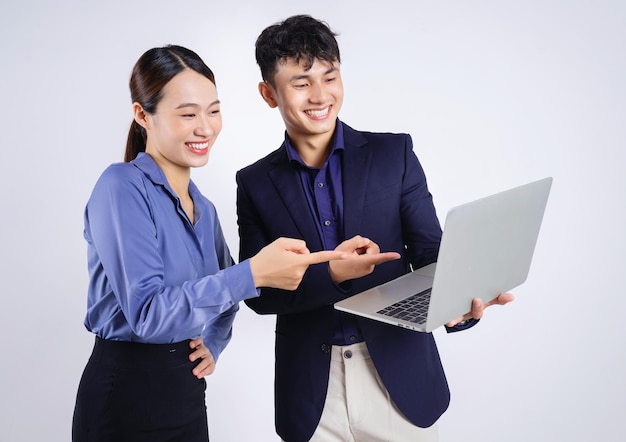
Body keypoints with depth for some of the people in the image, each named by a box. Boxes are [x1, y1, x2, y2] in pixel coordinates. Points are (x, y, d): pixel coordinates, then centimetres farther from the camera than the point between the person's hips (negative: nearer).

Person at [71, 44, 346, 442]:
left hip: (188, 395, 7)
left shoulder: (203, 209, 8)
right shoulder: (122, 188, -14)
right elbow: (147, 313, -23)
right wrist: (253, 273, -31)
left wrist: (213, 344, 3)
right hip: (126, 399, -6)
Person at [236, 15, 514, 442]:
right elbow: (257, 292, -2)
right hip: (311, 390, 1)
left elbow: (430, 251, -4)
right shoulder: (256, 183, 1)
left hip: (399, 377, 0)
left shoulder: (393, 153, 0)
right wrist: (329, 273, -20)